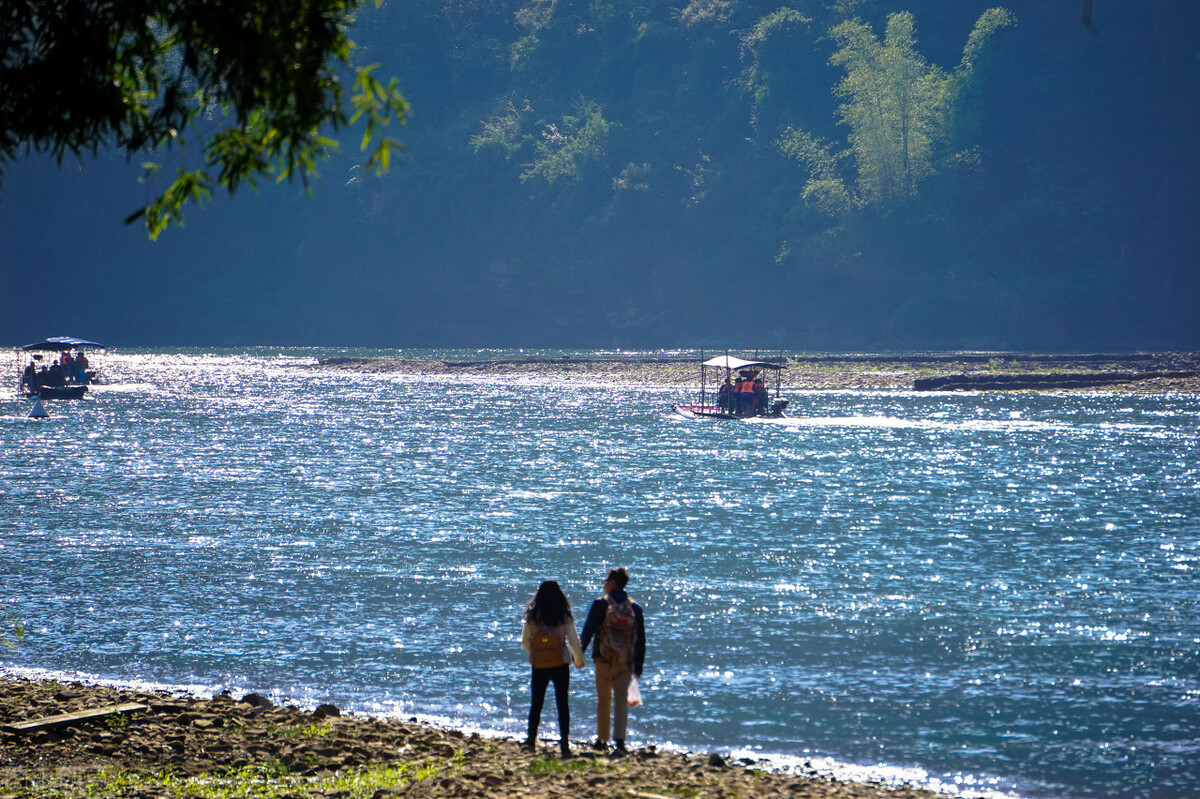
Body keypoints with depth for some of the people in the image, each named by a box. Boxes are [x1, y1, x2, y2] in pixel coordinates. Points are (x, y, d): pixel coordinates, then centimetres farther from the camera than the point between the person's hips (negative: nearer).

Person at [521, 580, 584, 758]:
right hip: (560, 665, -1)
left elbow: (525, 640, 4)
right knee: (562, 703, 3)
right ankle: (564, 742, -2)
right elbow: (573, 640, -2)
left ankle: (531, 738, 6)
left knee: (536, 703, 12)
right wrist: (579, 660, 14)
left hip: (539, 665, 1)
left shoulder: (532, 616, -2)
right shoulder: (564, 616, -5)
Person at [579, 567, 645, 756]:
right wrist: (638, 666, 14)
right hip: (626, 663, 2)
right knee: (621, 700, 0)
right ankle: (619, 741, -16)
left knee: (603, 699, 13)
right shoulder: (635, 608, 5)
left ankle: (602, 740, 21)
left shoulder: (601, 605, -5)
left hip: (604, 660, -2)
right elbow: (641, 640, 8)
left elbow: (587, 631, -4)